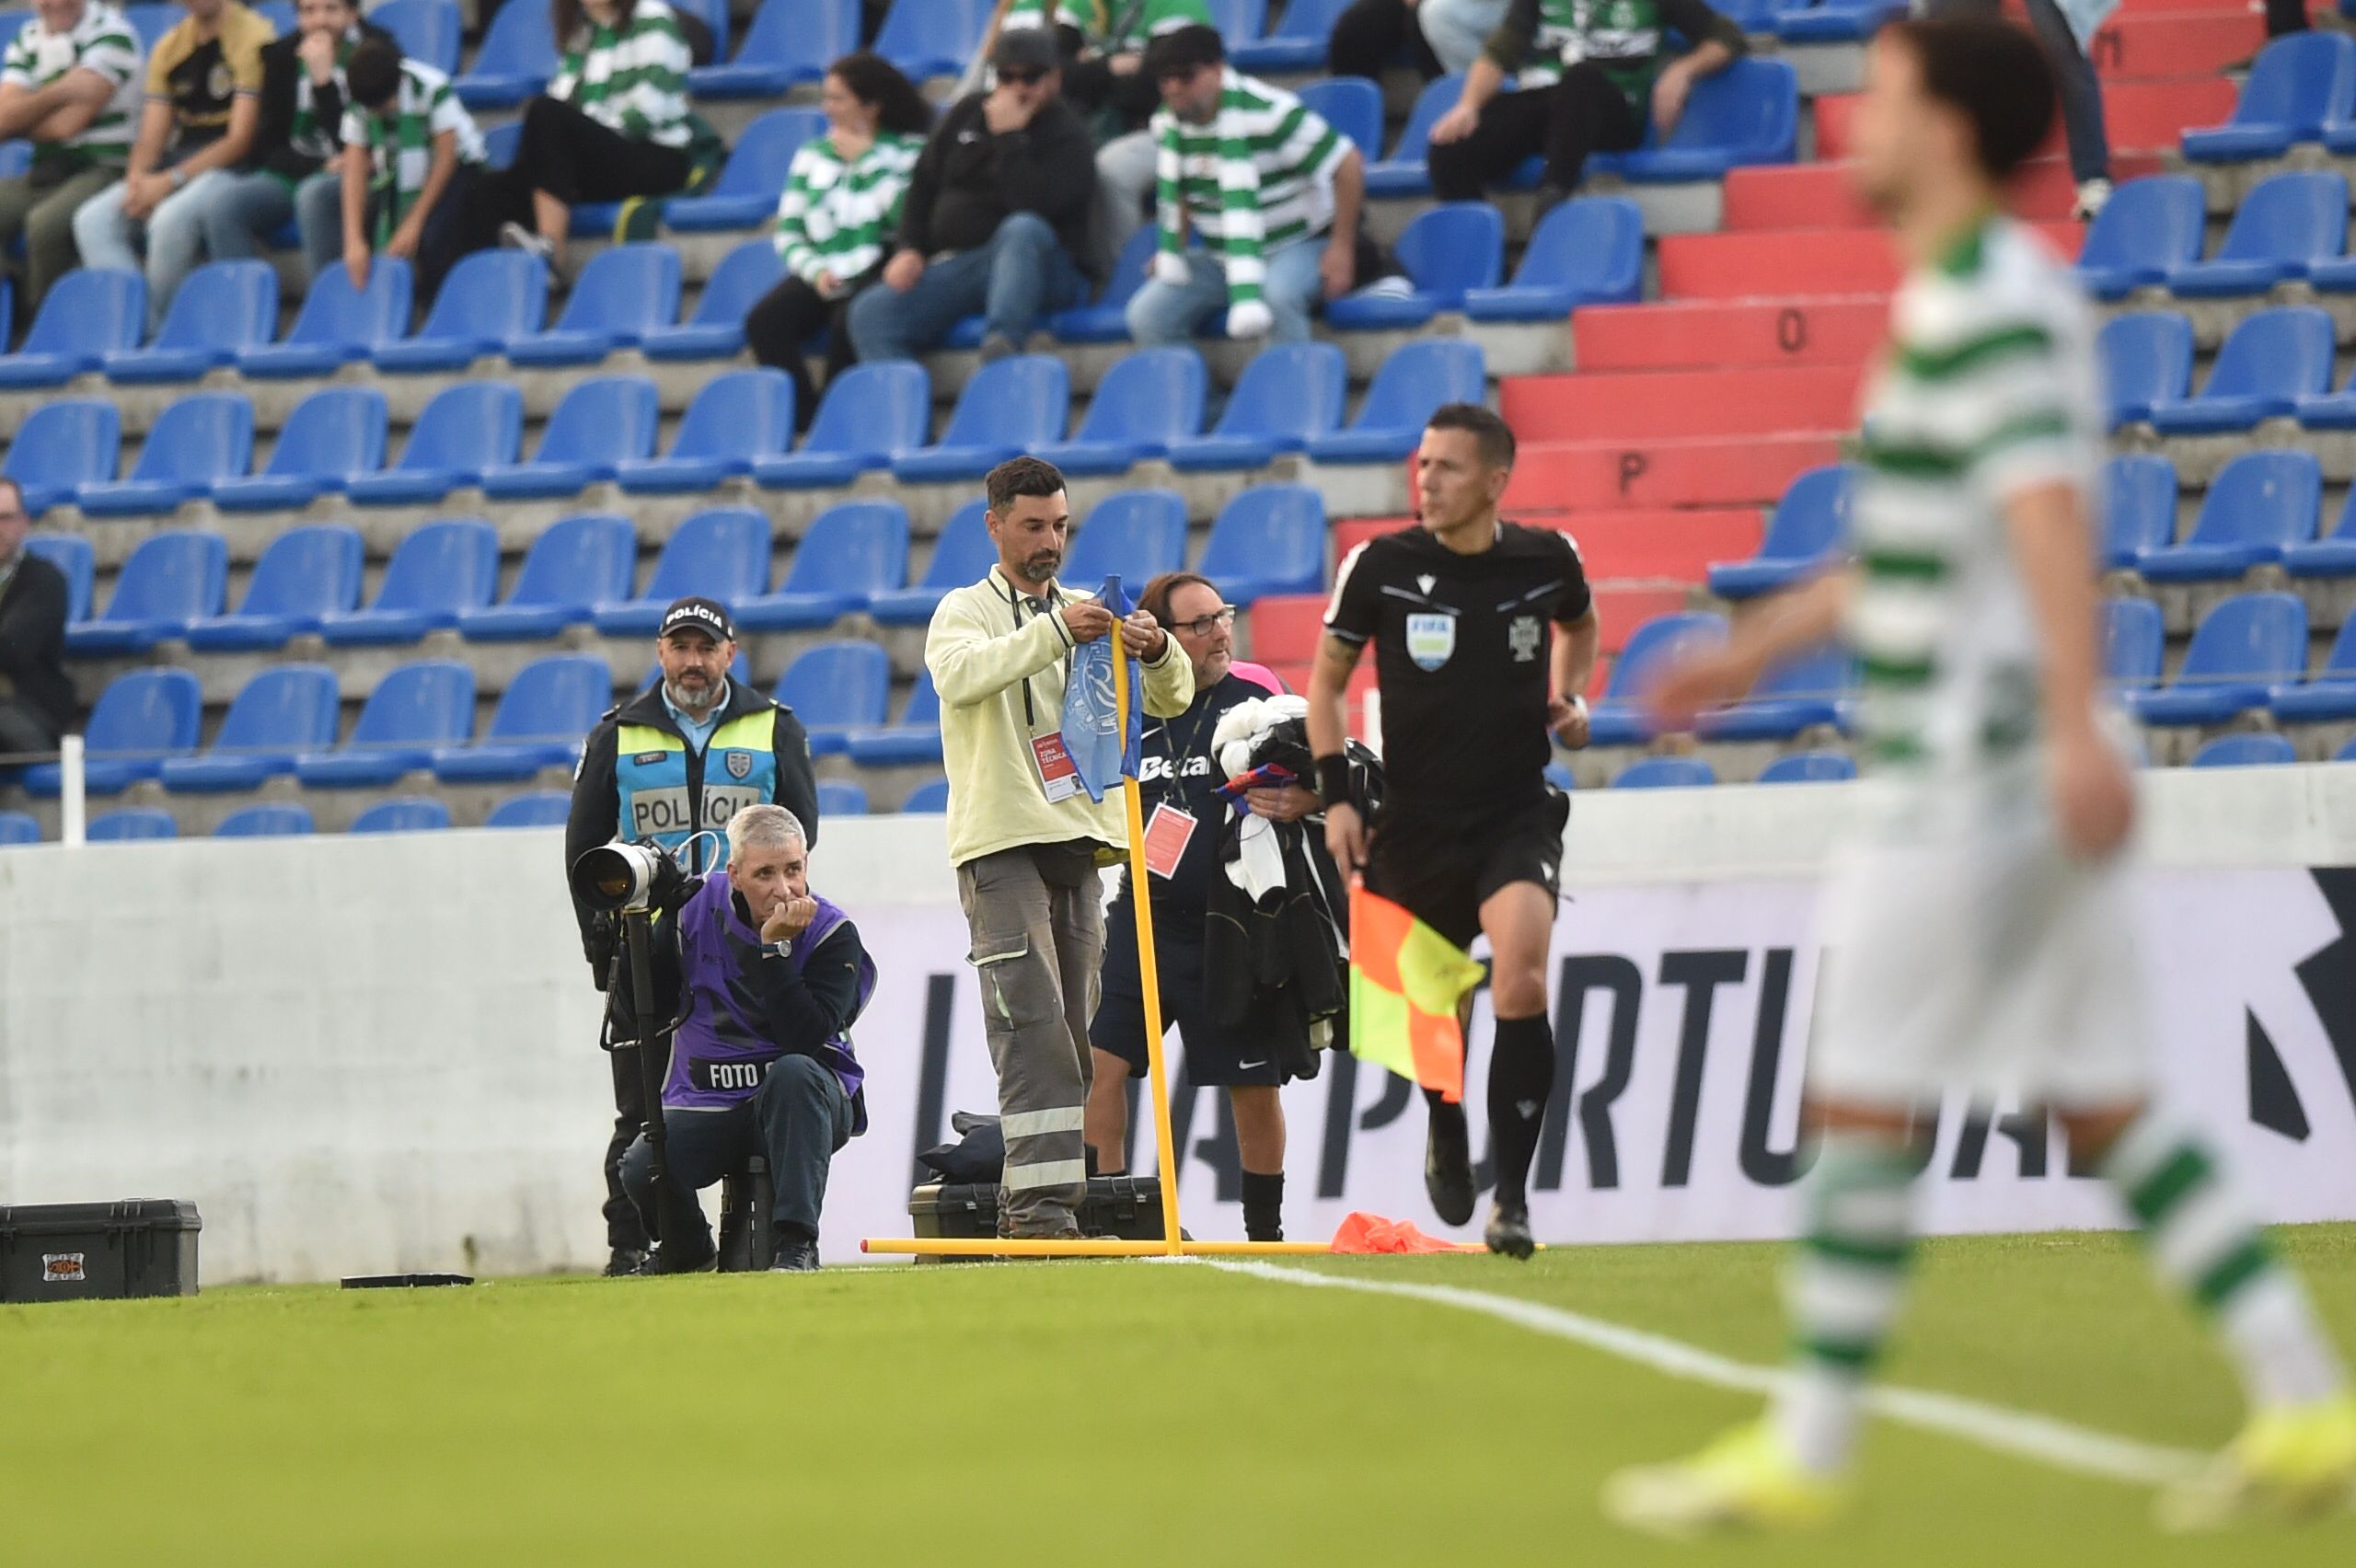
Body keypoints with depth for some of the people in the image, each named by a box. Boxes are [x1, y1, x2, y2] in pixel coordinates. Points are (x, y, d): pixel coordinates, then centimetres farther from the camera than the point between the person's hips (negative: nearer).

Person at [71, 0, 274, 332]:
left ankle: (154, 327, -16)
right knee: (93, 220, -17)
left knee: (171, 217, -35)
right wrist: (137, 177, -13)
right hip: (177, 165, 7)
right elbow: (152, 136, 10)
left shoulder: (252, 39, -8)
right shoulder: (170, 46, 12)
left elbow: (240, 140, -13)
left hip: (232, 168, -7)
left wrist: (168, 182, -19)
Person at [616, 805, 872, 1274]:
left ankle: (795, 1245, -35)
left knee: (795, 1073, -37)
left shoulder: (832, 933, -9)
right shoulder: (696, 906, 0)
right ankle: (691, 1258, 9)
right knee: (641, 1170, -26)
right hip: (707, 1104, 2)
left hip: (797, 1109, -2)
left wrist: (776, 949, -27)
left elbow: (804, 1039, -23)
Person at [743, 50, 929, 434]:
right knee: (763, 321, -24)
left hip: (878, 270, -4)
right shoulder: (812, 155, 18)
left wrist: (866, 158, -4)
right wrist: (815, 270, -5)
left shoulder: (909, 152, 5)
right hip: (822, 270, 4)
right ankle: (804, 420, -24)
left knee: (847, 323, -36)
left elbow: (909, 215, -13)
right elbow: (789, 233, 15)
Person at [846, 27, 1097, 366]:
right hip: (952, 267, 5)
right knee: (871, 312, -18)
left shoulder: (1067, 137, -3)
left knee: (1023, 229, -40)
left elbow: (1029, 208, -21)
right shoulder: (967, 115, 13)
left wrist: (1007, 136, -17)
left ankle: (1004, 343, -56)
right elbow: (923, 184, 20)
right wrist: (910, 249, 5)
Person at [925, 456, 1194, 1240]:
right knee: (1032, 1025, -16)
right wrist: (1053, 632, -34)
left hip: (1079, 845, 6)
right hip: (1001, 845, -6)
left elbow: (1170, 701, 8)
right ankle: (1039, 1200, -22)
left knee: (1072, 1030, 4)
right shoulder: (966, 611, 2)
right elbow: (960, 675, -21)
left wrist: (1159, 653, -15)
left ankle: (1027, 1198, 8)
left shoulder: (1087, 616, 16)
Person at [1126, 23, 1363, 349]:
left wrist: (1342, 248, -16)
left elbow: (1347, 164, -18)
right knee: (1146, 315, -14)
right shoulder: (1167, 126, 1)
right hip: (1220, 257, 6)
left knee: (1276, 296, -40)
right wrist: (1173, 251, 6)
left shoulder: (1268, 112, -21)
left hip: (1298, 245, -6)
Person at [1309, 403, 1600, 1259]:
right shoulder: (1380, 568, -7)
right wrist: (1335, 793, -4)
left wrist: (1570, 697, 3)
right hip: (1415, 821, 1)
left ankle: (1513, 1194, -17)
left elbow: (1580, 625, 22)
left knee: (1521, 981, -23)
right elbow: (1327, 678, 6)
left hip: (1518, 812, -1)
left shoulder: (1546, 560, -3)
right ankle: (1446, 1130, 45)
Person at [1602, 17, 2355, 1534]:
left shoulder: (1987, 301, -13)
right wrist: (1760, 646, 34)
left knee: (1861, 1105, -3)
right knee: (2107, 1105, 9)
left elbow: (2047, 512, -26)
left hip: (1966, 776, -10)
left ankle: (1806, 1451, 3)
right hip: (2011, 777, 10)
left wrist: (2074, 726, -36)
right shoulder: (1970, 296, 18)